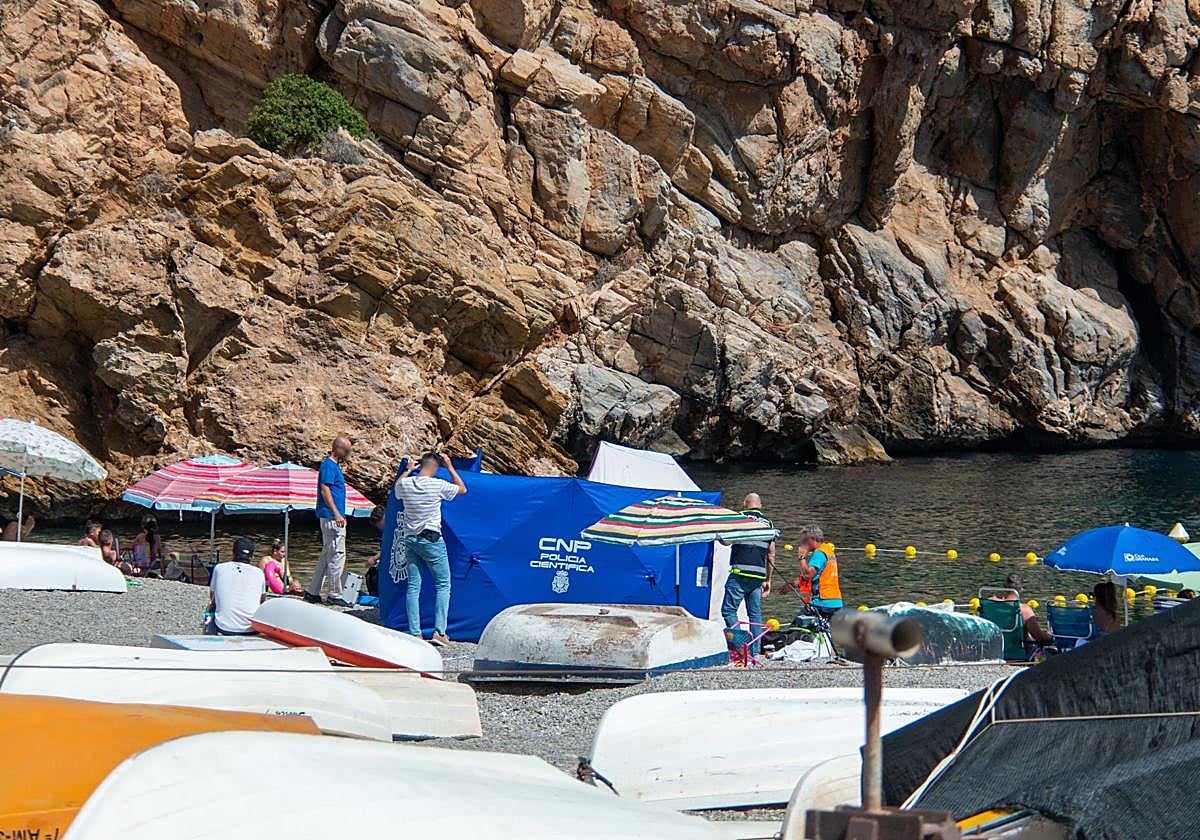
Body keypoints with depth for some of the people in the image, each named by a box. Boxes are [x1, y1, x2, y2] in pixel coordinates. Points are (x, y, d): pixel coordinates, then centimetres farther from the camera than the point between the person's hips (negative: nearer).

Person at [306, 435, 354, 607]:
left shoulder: (334, 465, 19)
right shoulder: (328, 465, -11)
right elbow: (325, 490, -19)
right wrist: (336, 513, -24)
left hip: (334, 518, 11)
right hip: (331, 517, -11)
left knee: (327, 556, 13)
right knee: (337, 555, -7)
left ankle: (312, 592, 17)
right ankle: (335, 595, -4)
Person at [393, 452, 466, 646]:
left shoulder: (405, 483, -2)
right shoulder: (438, 485, -12)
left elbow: (397, 490, 24)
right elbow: (462, 489, 6)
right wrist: (449, 467, 11)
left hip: (410, 540, 4)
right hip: (431, 540, -4)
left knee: (413, 586, 6)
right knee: (443, 584, 5)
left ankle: (414, 632, 3)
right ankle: (439, 631, -4)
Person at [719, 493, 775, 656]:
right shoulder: (768, 523, 17)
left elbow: (726, 541, -8)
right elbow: (771, 554, 19)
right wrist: (768, 580, 24)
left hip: (740, 572, -6)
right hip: (759, 575, 6)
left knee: (729, 609, -3)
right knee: (755, 613, 10)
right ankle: (755, 651, 9)